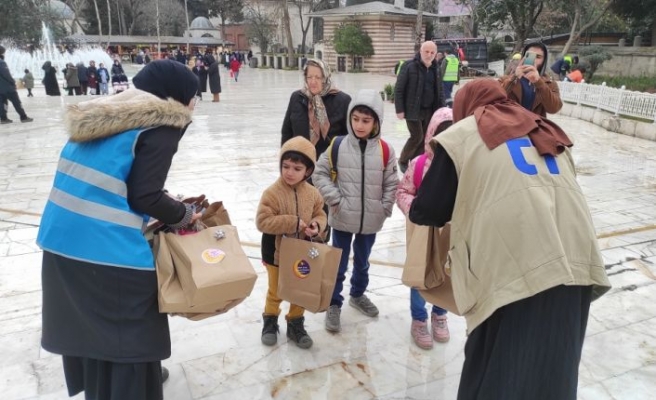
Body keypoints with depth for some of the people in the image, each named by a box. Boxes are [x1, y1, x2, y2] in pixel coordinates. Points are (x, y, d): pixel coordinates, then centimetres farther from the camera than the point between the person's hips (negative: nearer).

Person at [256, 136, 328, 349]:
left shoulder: (312, 193, -7)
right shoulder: (272, 193, -21)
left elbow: (320, 214, 5)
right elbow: (263, 221, -24)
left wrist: (317, 225, -19)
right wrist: (292, 222, -27)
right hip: (276, 254, -3)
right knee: (275, 291, 17)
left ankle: (295, 325, 38)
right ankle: (270, 321, 41)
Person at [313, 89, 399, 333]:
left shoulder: (384, 151, -7)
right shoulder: (338, 146, -11)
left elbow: (391, 184, 1)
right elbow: (320, 174, -4)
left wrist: (385, 209, -4)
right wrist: (335, 199, -11)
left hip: (370, 221, 2)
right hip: (342, 219, -2)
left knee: (362, 263, 23)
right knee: (338, 265, 11)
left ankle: (358, 295, 46)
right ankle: (334, 305, 29)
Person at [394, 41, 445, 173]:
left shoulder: (435, 69, 9)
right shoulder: (410, 66, -9)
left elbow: (440, 91, 16)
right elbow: (398, 89, -9)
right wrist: (399, 110, -13)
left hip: (430, 111, 6)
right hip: (413, 110, -6)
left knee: (425, 138, 6)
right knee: (417, 137, -6)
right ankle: (403, 160, 17)